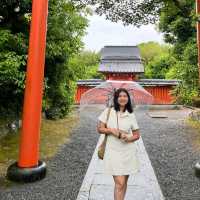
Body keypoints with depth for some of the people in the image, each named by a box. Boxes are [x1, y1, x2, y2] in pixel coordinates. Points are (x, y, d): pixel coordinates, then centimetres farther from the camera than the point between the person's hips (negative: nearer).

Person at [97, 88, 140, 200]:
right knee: (119, 183, -7)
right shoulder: (108, 111, -3)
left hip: (128, 151, 3)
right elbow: (100, 129, -1)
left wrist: (129, 138, -14)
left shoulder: (131, 115, 1)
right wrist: (112, 130, -17)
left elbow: (137, 135, 6)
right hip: (113, 151, -3)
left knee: (124, 182, 15)